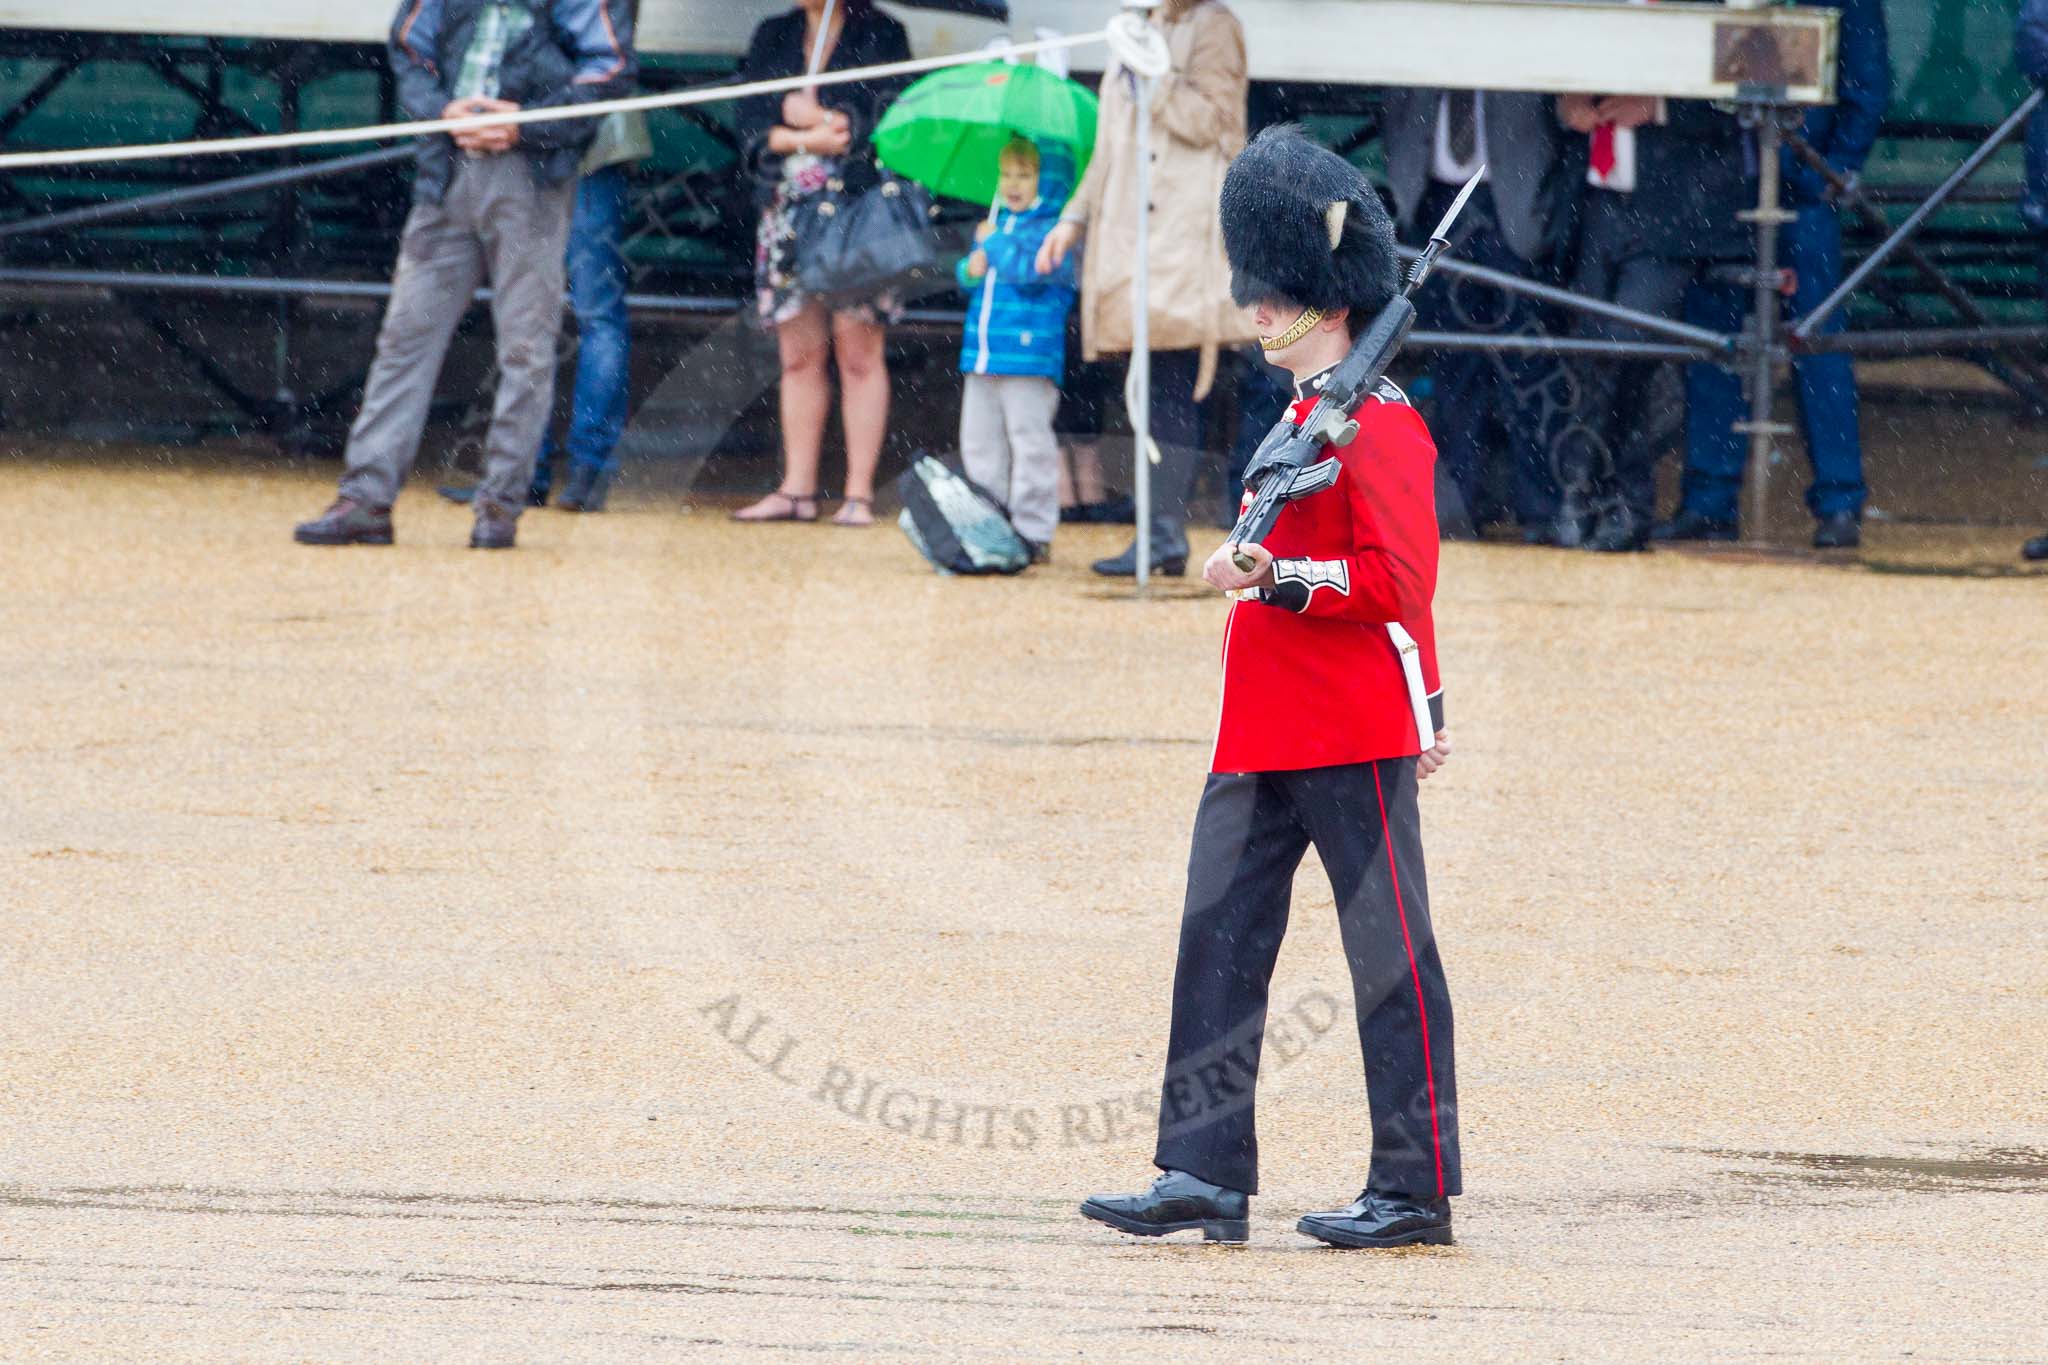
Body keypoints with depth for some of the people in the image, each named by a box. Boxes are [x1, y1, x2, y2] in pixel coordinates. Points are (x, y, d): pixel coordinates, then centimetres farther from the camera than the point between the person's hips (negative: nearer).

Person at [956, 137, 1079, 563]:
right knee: (979, 443, 10)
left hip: (1029, 355, -8)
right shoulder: (997, 223, 17)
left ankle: (1034, 532, 0)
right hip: (982, 354, 8)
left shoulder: (1054, 231, -7)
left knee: (1030, 444, -5)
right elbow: (968, 277, 20)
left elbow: (1032, 270, -23)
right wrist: (971, 270, -3)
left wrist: (994, 243, -10)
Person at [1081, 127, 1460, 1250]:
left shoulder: (1378, 424, -12)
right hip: (1263, 738, 9)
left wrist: (1277, 578, -24)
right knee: (1219, 946, 4)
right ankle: (1205, 1178, 4)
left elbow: (1398, 580, -19)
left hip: (1356, 741, -9)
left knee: (1390, 959, -2)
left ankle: (1417, 1190, 2)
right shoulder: (1300, 421, 17)